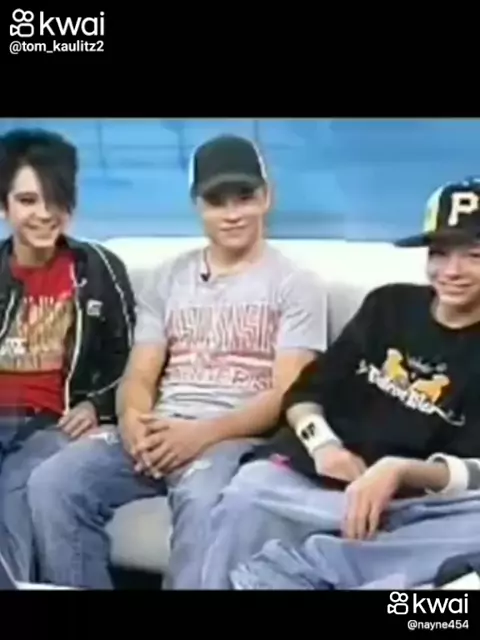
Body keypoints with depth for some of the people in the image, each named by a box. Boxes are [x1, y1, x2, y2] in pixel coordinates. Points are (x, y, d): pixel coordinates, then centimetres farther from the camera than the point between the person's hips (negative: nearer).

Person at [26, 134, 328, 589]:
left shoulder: (295, 284, 5)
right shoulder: (167, 278, 18)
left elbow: (287, 394, -5)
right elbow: (140, 376, 11)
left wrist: (203, 434, -20)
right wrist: (134, 421, -14)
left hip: (239, 437, -4)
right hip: (158, 431, 4)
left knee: (203, 500, -38)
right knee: (52, 482, -21)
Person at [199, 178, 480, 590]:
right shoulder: (389, 305, 13)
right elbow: (304, 391, 12)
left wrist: (400, 472, -25)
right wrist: (323, 443, -9)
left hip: (421, 502, -2)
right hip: (316, 478, 2)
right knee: (247, 498, -31)